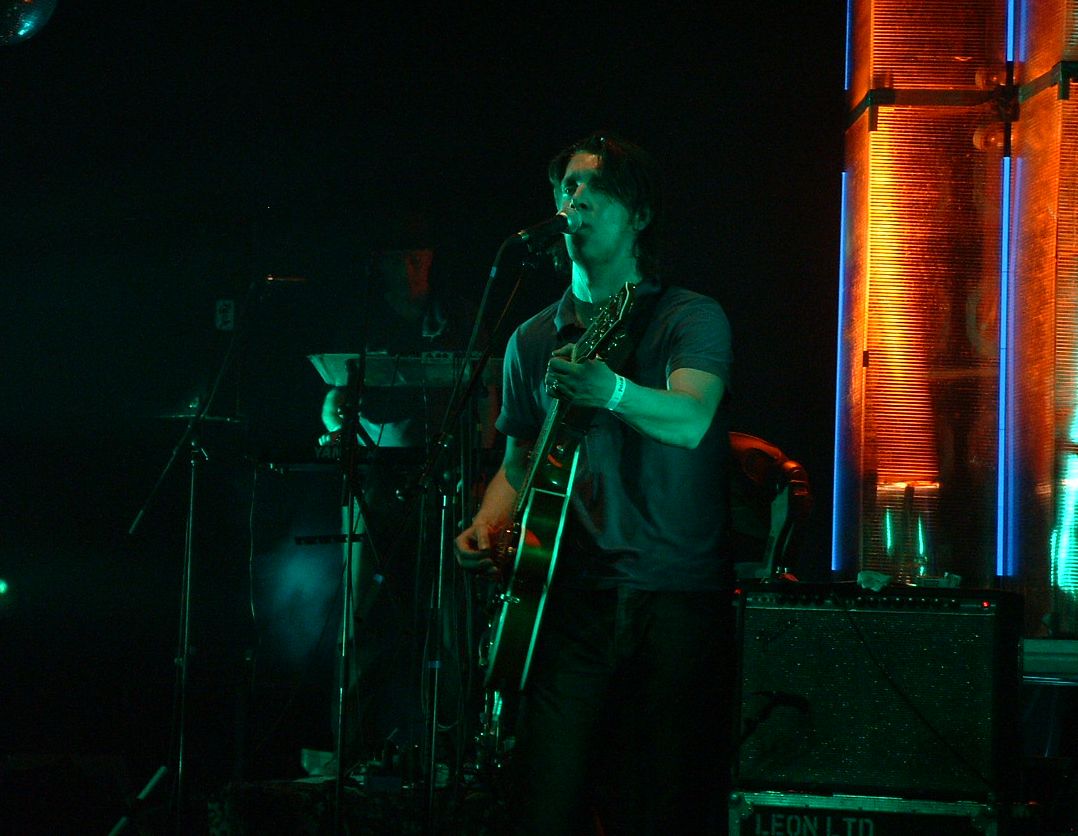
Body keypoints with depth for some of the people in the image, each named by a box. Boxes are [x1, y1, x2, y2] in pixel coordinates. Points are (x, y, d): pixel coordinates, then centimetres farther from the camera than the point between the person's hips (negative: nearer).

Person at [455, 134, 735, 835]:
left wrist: (611, 390, -39)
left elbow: (691, 421, -20)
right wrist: (489, 527, 5)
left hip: (676, 600, -3)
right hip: (573, 599, 3)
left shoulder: (690, 319, 1)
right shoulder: (534, 340, 15)